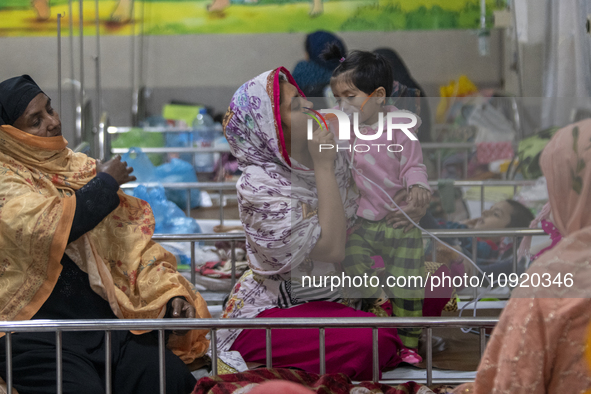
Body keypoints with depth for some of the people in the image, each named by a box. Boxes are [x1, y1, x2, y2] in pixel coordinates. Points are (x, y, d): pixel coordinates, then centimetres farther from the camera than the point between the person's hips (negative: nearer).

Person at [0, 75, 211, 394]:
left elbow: (131, 240, 16)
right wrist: (106, 183, -4)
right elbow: (52, 227, -21)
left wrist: (171, 293, 0)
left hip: (104, 316, 5)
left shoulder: (81, 168, 17)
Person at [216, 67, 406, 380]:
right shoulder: (259, 187, -22)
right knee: (371, 342, -32)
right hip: (270, 311, -8)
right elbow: (332, 249, -26)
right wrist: (323, 168, -24)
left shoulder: (325, 156, 1)